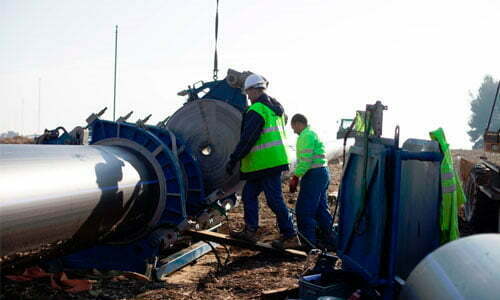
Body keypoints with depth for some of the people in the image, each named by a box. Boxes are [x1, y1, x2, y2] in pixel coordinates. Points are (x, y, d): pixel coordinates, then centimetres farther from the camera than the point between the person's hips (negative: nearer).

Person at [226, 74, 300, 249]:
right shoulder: (275, 108, 15)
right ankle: (250, 231, 19)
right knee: (249, 193, 16)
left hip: (266, 162, -10)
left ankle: (290, 237, 0)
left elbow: (247, 140, -19)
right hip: (276, 159, 10)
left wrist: (233, 160, -14)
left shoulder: (256, 111, -16)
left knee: (274, 199, -5)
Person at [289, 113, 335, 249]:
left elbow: (305, 161, -21)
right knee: (321, 208, 16)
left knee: (304, 210, -6)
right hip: (323, 173, 10)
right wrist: (296, 176, 19)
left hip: (314, 175, -10)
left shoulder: (306, 136, -12)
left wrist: (295, 177, -16)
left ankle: (309, 242, -3)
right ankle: (331, 239, 20)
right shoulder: (312, 134, 21)